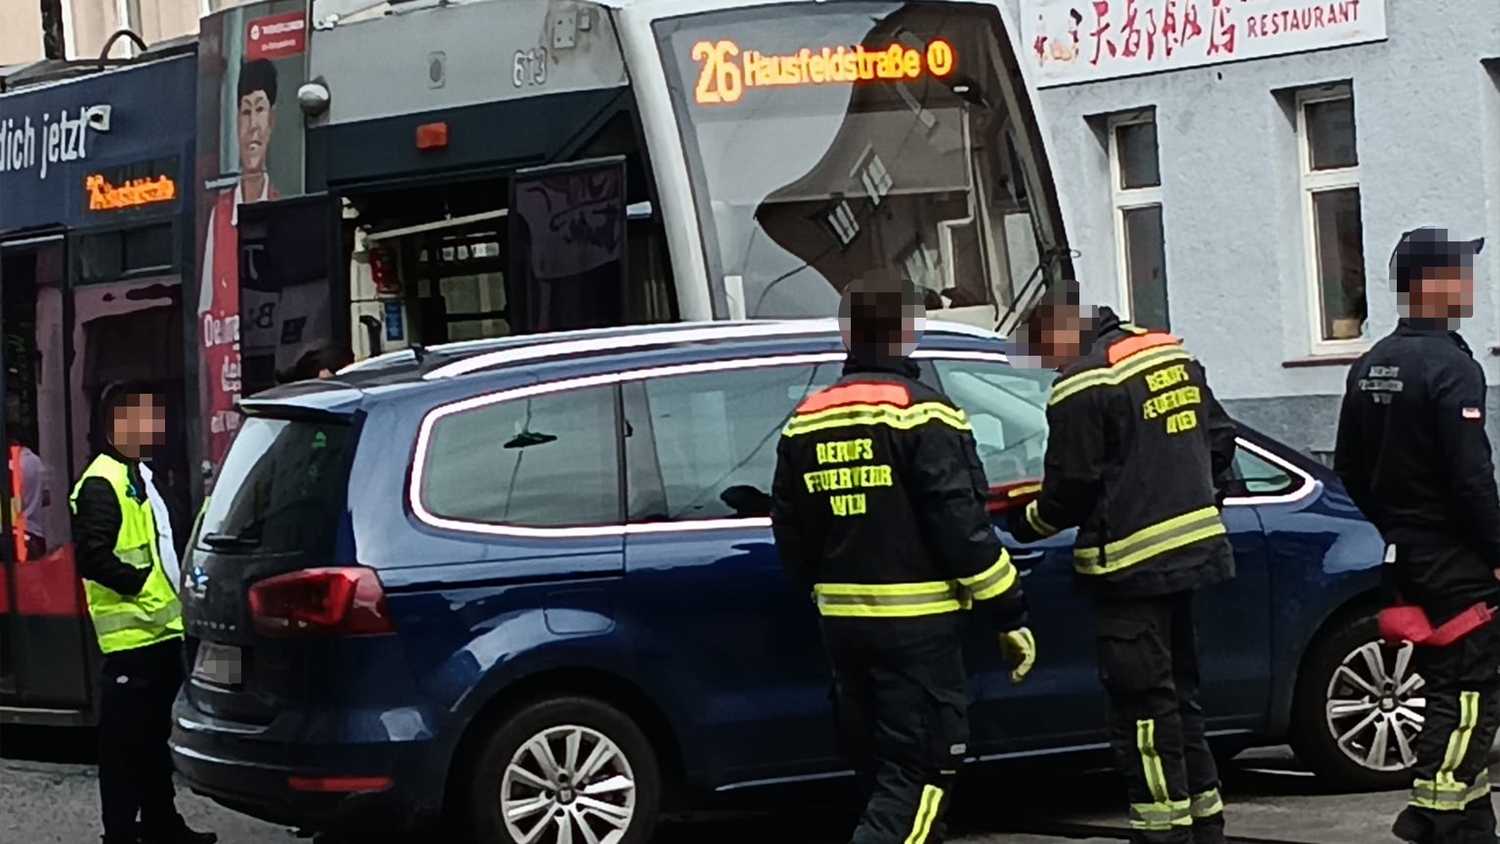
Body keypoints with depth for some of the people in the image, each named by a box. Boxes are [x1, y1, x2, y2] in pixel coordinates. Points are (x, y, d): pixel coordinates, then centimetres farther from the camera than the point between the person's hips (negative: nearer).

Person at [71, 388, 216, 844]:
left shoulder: (140, 476, 18)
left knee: (156, 734, 17)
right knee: (125, 737, -4)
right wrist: (140, 584, -19)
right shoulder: (101, 484, -14)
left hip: (160, 628, 10)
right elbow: (92, 555, -23)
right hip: (130, 633, -10)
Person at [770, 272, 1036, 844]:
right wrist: (1010, 614, -9)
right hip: (917, 625, -7)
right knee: (920, 773, -5)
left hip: (843, 623, 7)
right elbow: (962, 525, -15)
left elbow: (790, 537, 15)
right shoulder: (922, 416, -11)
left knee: (878, 768, 17)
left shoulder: (804, 423, 9)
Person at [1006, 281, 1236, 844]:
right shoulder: (1173, 356, 11)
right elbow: (1219, 437, 17)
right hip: (1190, 550, 9)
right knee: (1179, 692, 18)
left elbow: (1069, 491, -12)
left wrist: (1029, 523, 6)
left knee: (1144, 704, -4)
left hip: (1129, 565, -9)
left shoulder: (1082, 386, -14)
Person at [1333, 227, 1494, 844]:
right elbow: (1471, 476, -20)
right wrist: (1495, 552, -12)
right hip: (1457, 561, -9)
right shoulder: (1450, 366, -16)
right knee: (1470, 692, -5)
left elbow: (1349, 467, 16)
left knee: (1448, 687, 14)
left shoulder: (1369, 367, 11)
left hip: (1403, 556, 9)